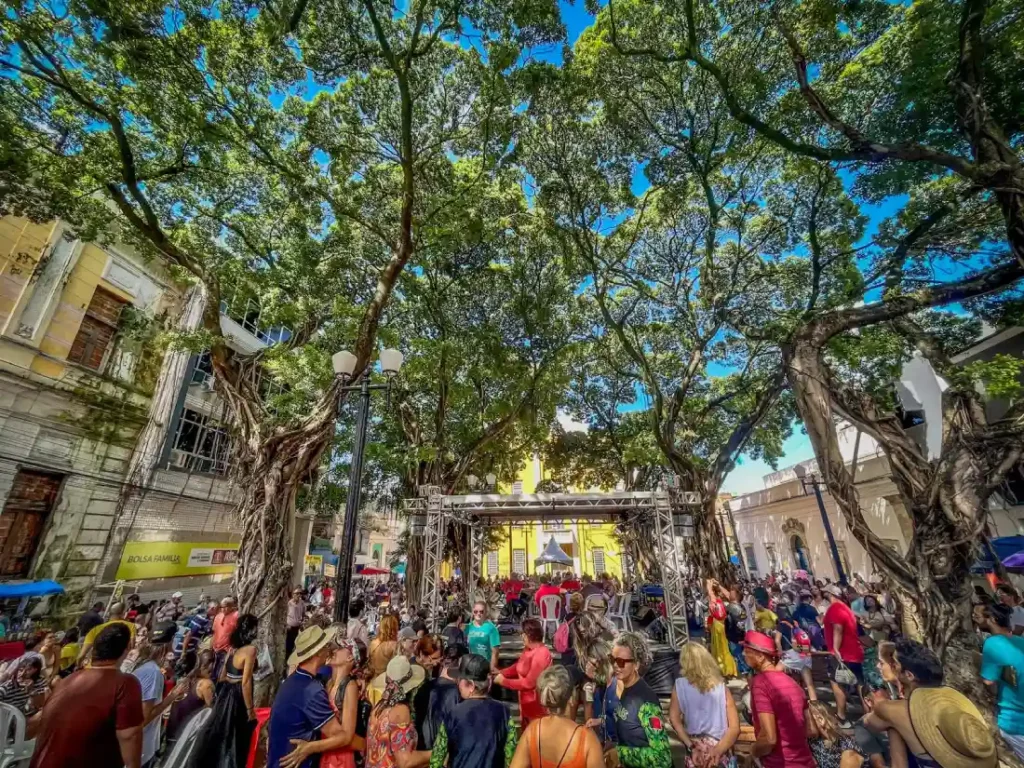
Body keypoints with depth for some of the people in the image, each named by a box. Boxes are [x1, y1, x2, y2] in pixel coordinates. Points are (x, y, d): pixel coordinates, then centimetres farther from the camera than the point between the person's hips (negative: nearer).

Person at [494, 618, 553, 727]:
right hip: (527, 703, 9)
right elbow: (517, 667, 13)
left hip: (537, 706, -9)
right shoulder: (528, 649, 4)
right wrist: (500, 672, -2)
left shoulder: (541, 654, -27)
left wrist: (503, 681, -18)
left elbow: (529, 683, -25)